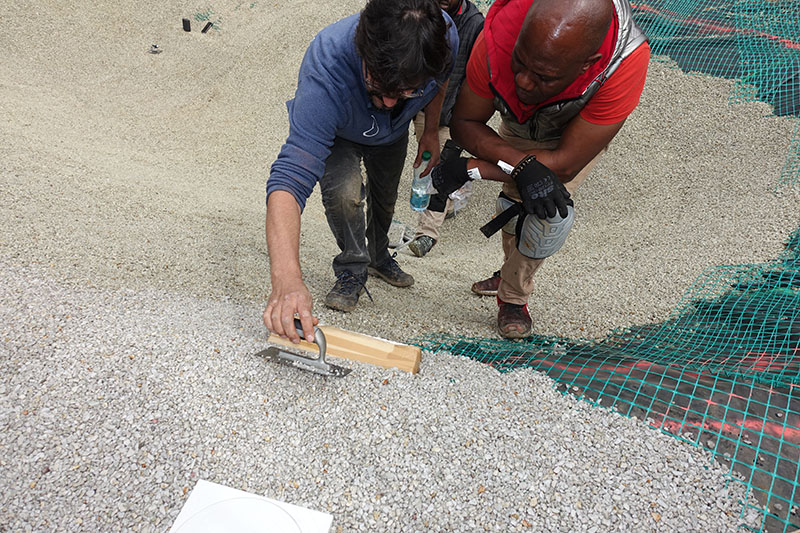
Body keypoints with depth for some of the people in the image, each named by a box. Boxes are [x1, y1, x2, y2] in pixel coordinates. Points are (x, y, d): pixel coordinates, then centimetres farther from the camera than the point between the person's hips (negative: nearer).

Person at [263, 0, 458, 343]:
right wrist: (286, 278, -68)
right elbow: (290, 177, -57)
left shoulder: (444, 36, -38)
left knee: (385, 197, 19)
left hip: (393, 133, 4)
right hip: (336, 132, -3)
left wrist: (430, 130, -4)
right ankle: (352, 270, 0)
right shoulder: (326, 72, -50)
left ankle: (378, 257, 50)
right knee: (343, 190, -29)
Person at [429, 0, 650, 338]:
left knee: (548, 212, -19)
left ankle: (513, 297, 6)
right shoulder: (500, 35, -39)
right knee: (515, 204, 2)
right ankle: (511, 274, 33)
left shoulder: (626, 61, -45)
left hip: (579, 131, -2)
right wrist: (522, 165, -42)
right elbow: (464, 123, -25)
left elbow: (566, 163, -37)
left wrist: (471, 169, -36)